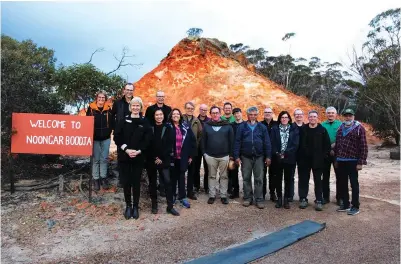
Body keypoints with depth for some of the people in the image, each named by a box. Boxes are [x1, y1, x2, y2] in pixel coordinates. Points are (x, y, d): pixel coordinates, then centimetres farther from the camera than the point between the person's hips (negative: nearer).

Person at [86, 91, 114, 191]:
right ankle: (96, 179, 16)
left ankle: (103, 177, 20)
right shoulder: (91, 108, -5)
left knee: (104, 159, 9)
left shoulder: (108, 109, -1)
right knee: (95, 159, 6)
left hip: (106, 138, 2)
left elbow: (112, 123, 4)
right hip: (95, 138, -1)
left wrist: (109, 131, -7)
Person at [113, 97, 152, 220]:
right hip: (124, 156, 1)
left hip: (139, 157, 0)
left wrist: (138, 151, -14)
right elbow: (117, 137, -2)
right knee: (126, 181, 5)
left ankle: (135, 207, 18)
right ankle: (128, 206, 19)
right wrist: (126, 149, -13)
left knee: (136, 182, 5)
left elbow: (148, 139, -3)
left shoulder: (145, 122, 3)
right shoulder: (123, 120, 4)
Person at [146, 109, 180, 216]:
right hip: (151, 160, 1)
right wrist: (154, 158, -8)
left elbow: (170, 145, -3)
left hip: (164, 160, -1)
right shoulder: (150, 128, 3)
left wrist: (161, 158, -9)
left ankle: (170, 206, 3)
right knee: (152, 183, 9)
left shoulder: (168, 128, 2)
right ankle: (154, 205, 21)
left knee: (167, 182, -6)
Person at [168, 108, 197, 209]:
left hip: (183, 157, 1)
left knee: (181, 176, 6)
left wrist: (191, 155, 2)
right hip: (172, 157, -1)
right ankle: (173, 195, 26)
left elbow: (193, 141, 4)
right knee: (173, 176, 11)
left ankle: (182, 197, 15)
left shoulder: (185, 127, 3)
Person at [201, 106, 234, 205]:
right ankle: (212, 195, 19)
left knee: (224, 176, 8)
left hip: (224, 156, 0)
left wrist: (231, 154, -1)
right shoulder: (206, 125, 3)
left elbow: (231, 141, 2)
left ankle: (223, 195, 18)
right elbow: (203, 140, 5)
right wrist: (204, 153, 0)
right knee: (212, 176, 10)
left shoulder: (227, 126, 1)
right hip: (210, 156, 1)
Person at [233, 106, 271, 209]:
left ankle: (259, 199, 12)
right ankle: (247, 198, 18)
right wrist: (236, 156, -5)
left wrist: (268, 156, -1)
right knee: (246, 178, 7)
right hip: (245, 157, 0)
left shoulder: (262, 127, 5)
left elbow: (267, 142, 5)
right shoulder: (242, 127, 3)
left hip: (259, 157, 0)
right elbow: (237, 142, 1)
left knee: (259, 179, 3)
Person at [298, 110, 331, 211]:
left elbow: (327, 145, -1)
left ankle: (319, 201, 13)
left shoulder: (322, 130, -1)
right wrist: (299, 156, 0)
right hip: (304, 160, 2)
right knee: (303, 180, 8)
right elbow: (299, 143, 5)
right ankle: (303, 199, 19)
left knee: (318, 181, 6)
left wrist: (324, 156, -6)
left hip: (317, 160, -1)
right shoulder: (303, 129, 3)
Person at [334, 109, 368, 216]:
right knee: (342, 184, 12)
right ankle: (345, 204, 25)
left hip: (352, 161, -6)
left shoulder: (359, 128, -6)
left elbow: (363, 146, -10)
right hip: (340, 161, 6)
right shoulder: (340, 128, 12)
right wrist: (336, 159, 12)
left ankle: (355, 206, 14)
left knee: (354, 184, 4)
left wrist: (361, 162, -15)